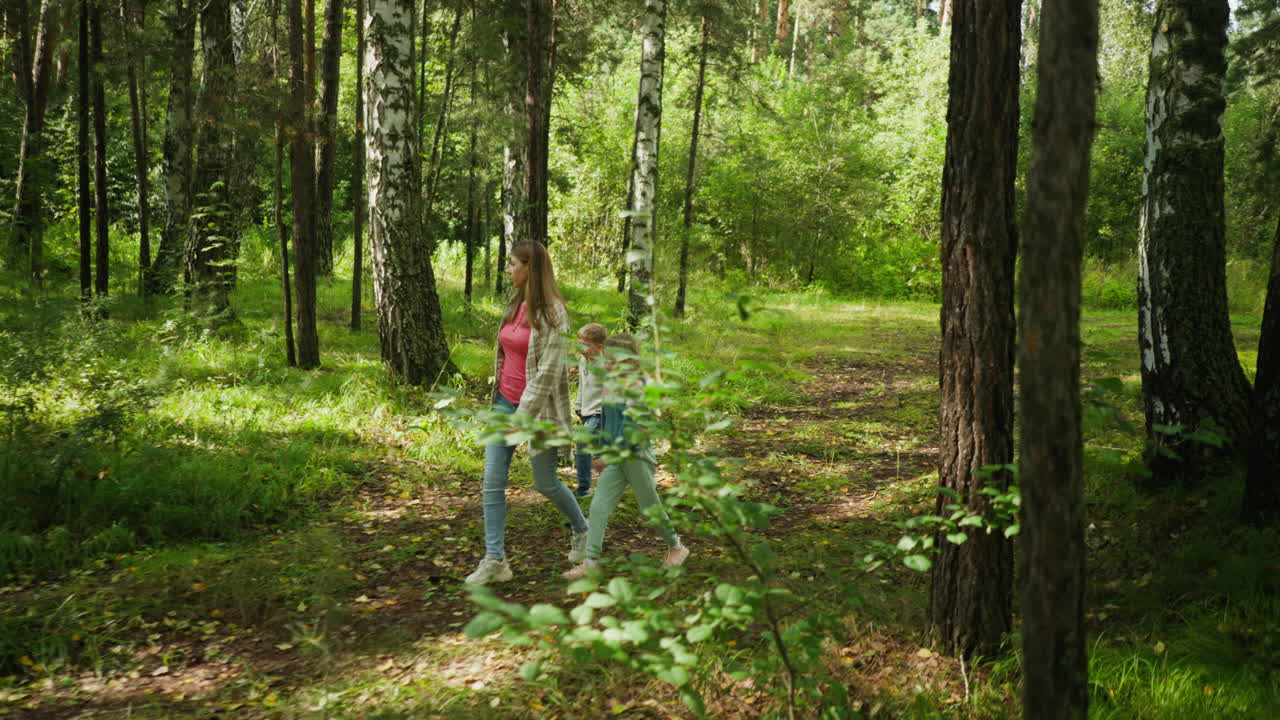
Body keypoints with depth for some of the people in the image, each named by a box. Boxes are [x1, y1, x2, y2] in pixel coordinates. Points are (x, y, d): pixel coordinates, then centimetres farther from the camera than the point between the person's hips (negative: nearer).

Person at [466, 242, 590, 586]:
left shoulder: (551, 312, -14)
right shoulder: (515, 304, 8)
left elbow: (549, 370, -18)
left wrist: (523, 415, -20)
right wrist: (499, 399, 17)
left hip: (536, 406, -7)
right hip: (505, 402, 7)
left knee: (545, 483, 6)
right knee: (492, 483, -1)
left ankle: (581, 530, 33)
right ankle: (495, 560, 3)